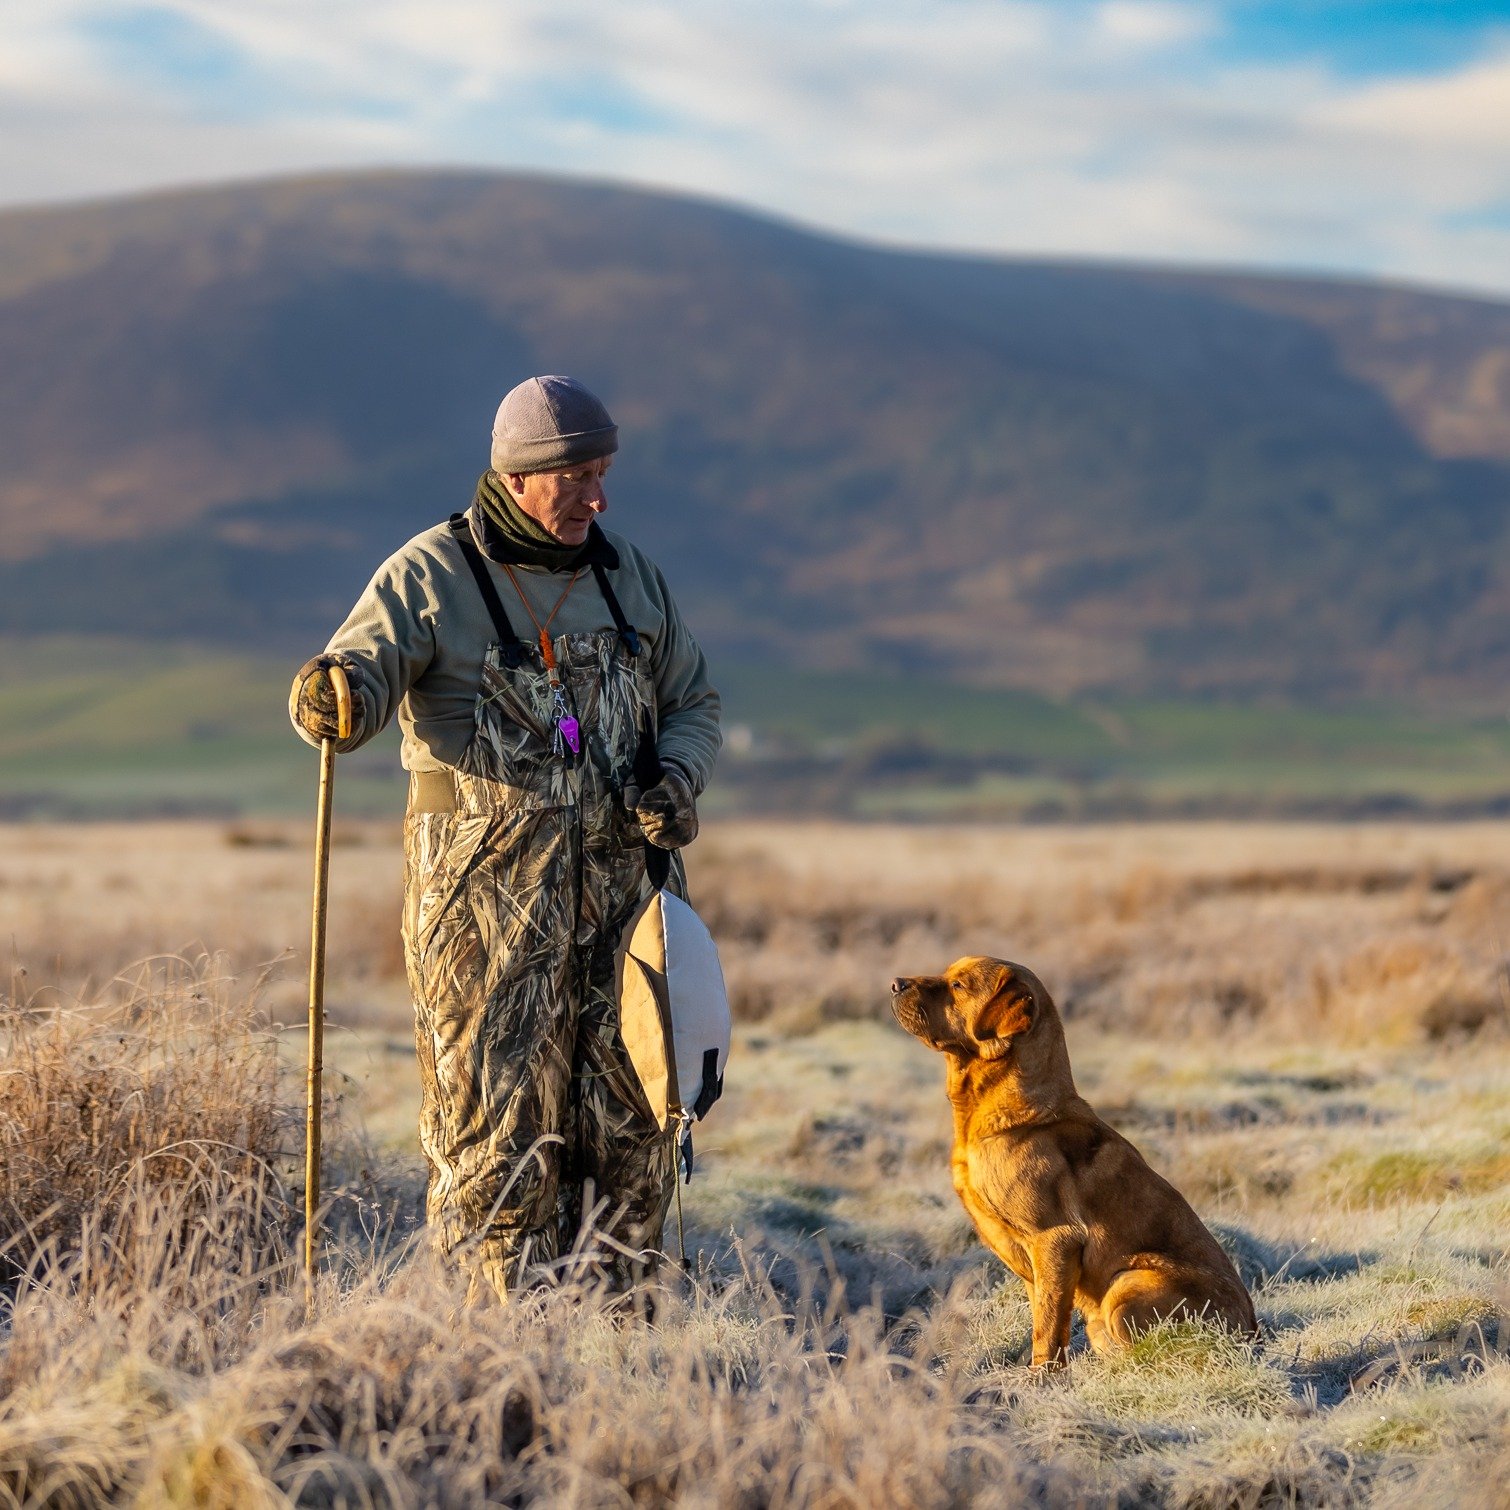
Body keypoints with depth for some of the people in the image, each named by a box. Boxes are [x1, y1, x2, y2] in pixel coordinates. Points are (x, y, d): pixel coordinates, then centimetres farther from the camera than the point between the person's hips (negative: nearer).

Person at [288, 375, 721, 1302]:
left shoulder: (631, 578, 13)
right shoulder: (431, 576, -1)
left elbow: (695, 702, 20)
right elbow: (365, 667, -14)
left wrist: (676, 780, -1)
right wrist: (330, 698, -39)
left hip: (623, 877, 4)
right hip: (485, 885, -4)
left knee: (631, 1112, 3)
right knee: (493, 1105, -5)